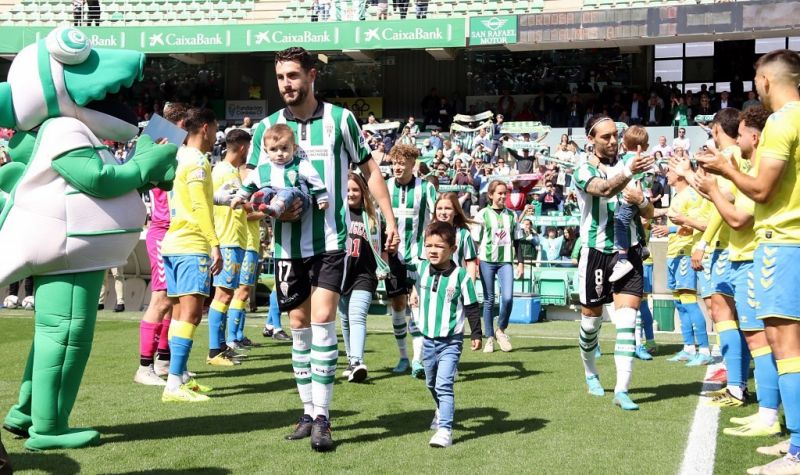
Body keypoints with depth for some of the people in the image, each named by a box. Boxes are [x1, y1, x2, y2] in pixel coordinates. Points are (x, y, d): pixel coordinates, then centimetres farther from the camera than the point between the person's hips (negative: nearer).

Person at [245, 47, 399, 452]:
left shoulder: (340, 119, -3)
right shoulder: (266, 127, 3)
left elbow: (369, 170, 6)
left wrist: (390, 220, 1)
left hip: (331, 239, -3)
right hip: (289, 242, 3)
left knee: (322, 322, -11)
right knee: (299, 325, 8)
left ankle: (322, 418, -6)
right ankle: (308, 412, 19)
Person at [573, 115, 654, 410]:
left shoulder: (627, 165, 7)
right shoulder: (584, 171, -7)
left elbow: (649, 214, 11)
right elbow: (605, 189, -32)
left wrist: (641, 201, -12)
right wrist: (628, 172, -51)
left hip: (628, 252, 3)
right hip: (596, 253, -3)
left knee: (627, 321, -10)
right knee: (591, 319, 11)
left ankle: (622, 390, -11)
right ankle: (590, 373, 36)